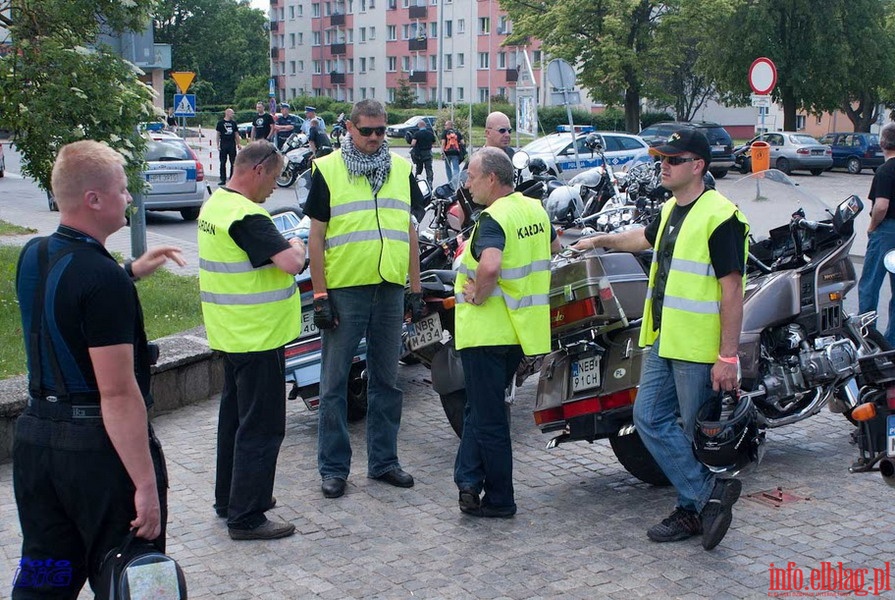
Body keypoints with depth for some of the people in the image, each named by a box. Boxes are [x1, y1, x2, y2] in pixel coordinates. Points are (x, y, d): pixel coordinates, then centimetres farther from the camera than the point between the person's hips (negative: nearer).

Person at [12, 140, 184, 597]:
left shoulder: (32, 257, 5)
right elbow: (118, 393, -25)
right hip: (97, 445, -8)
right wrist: (146, 484, -23)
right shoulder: (105, 279, -22)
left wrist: (130, 273, 27)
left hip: (36, 435, 8)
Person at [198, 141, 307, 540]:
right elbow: (291, 263, -30)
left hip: (231, 334, 10)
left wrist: (281, 247, 8)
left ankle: (230, 499, 32)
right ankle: (246, 517, 4)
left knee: (235, 416, 20)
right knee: (261, 427, -2)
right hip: (258, 337, -10)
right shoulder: (246, 216, -23)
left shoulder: (214, 205, 9)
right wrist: (296, 247, -9)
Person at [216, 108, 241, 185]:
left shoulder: (233, 123, 11)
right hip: (223, 145, -3)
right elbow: (218, 134, 2)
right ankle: (223, 179, 4)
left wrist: (238, 144, 8)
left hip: (232, 145, 3)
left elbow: (236, 134, 14)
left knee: (233, 162, 4)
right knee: (223, 163, 0)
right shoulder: (220, 123, 2)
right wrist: (218, 145, -4)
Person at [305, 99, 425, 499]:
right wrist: (320, 296, -8)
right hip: (343, 290, -4)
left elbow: (409, 232, 15)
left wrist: (416, 289, 9)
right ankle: (333, 467, 12)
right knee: (334, 383, 2)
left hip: (390, 290, 4)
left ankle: (383, 460, 23)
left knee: (386, 381, 12)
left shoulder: (401, 169, 12)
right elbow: (316, 236, -2)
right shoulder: (327, 170, 0)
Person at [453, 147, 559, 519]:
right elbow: (553, 245, 27)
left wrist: (478, 295, -20)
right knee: (480, 407, 20)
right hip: (522, 330, 8)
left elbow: (489, 266, -38)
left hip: (488, 331, -8)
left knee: (488, 416, 3)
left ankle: (499, 500, 11)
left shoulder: (493, 219, -19)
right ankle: (470, 478, 14)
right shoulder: (535, 209, 7)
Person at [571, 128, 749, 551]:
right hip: (663, 341, 9)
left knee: (696, 435, 1)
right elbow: (646, 238, 37)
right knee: (650, 419, 5)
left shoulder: (720, 216, -15)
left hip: (700, 349, -9)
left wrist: (728, 357, -21)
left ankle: (693, 509, 13)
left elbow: (732, 290, -18)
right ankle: (708, 494, 9)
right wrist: (600, 241, 49)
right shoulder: (671, 209, 14)